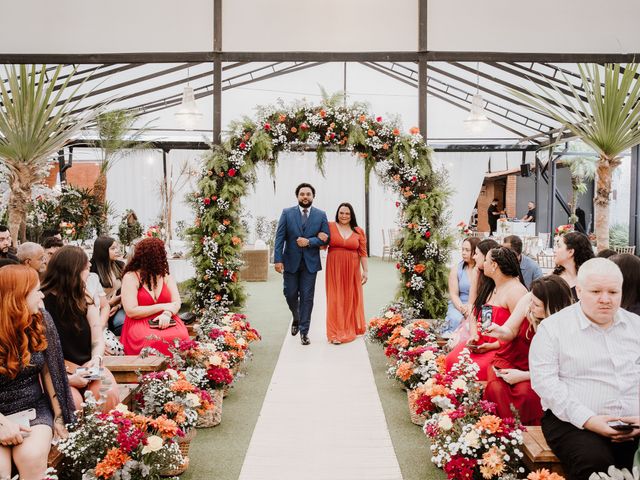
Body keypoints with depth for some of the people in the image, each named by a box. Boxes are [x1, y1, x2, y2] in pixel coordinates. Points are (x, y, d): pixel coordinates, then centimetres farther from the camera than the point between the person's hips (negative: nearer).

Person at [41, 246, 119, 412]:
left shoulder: (85, 300, 8)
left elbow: (98, 341, 7)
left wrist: (96, 359, -14)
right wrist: (65, 378, -21)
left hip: (85, 366, 4)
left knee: (109, 393, -24)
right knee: (72, 402, -32)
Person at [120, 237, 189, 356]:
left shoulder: (166, 275, 14)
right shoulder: (131, 277, -2)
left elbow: (177, 302, 5)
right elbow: (131, 312, -10)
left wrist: (167, 314, -17)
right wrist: (163, 307, -9)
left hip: (164, 322, 4)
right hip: (139, 324, -4)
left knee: (181, 337, -30)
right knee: (155, 341, -37)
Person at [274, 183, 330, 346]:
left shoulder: (321, 215, 3)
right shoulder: (287, 213, 0)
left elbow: (326, 238, 0)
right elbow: (279, 237, -4)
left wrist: (309, 242, -15)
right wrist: (278, 259, -13)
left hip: (310, 263, 0)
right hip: (290, 262, 0)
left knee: (307, 297, 2)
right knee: (290, 294, 8)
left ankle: (304, 331, 12)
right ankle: (296, 318, 37)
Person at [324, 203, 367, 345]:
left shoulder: (359, 231, 3)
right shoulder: (330, 226, 0)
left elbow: (363, 253, 3)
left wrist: (365, 270, -1)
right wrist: (320, 236, -12)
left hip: (352, 269, 1)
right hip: (335, 268, -1)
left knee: (351, 298, 10)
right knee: (336, 299, 0)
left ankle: (350, 329, 26)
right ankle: (337, 333, 6)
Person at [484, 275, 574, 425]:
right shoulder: (528, 302, -14)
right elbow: (511, 331, 0)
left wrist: (523, 376, -23)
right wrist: (501, 332, -23)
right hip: (508, 360, 3)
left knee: (525, 393, -32)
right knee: (496, 388, -26)